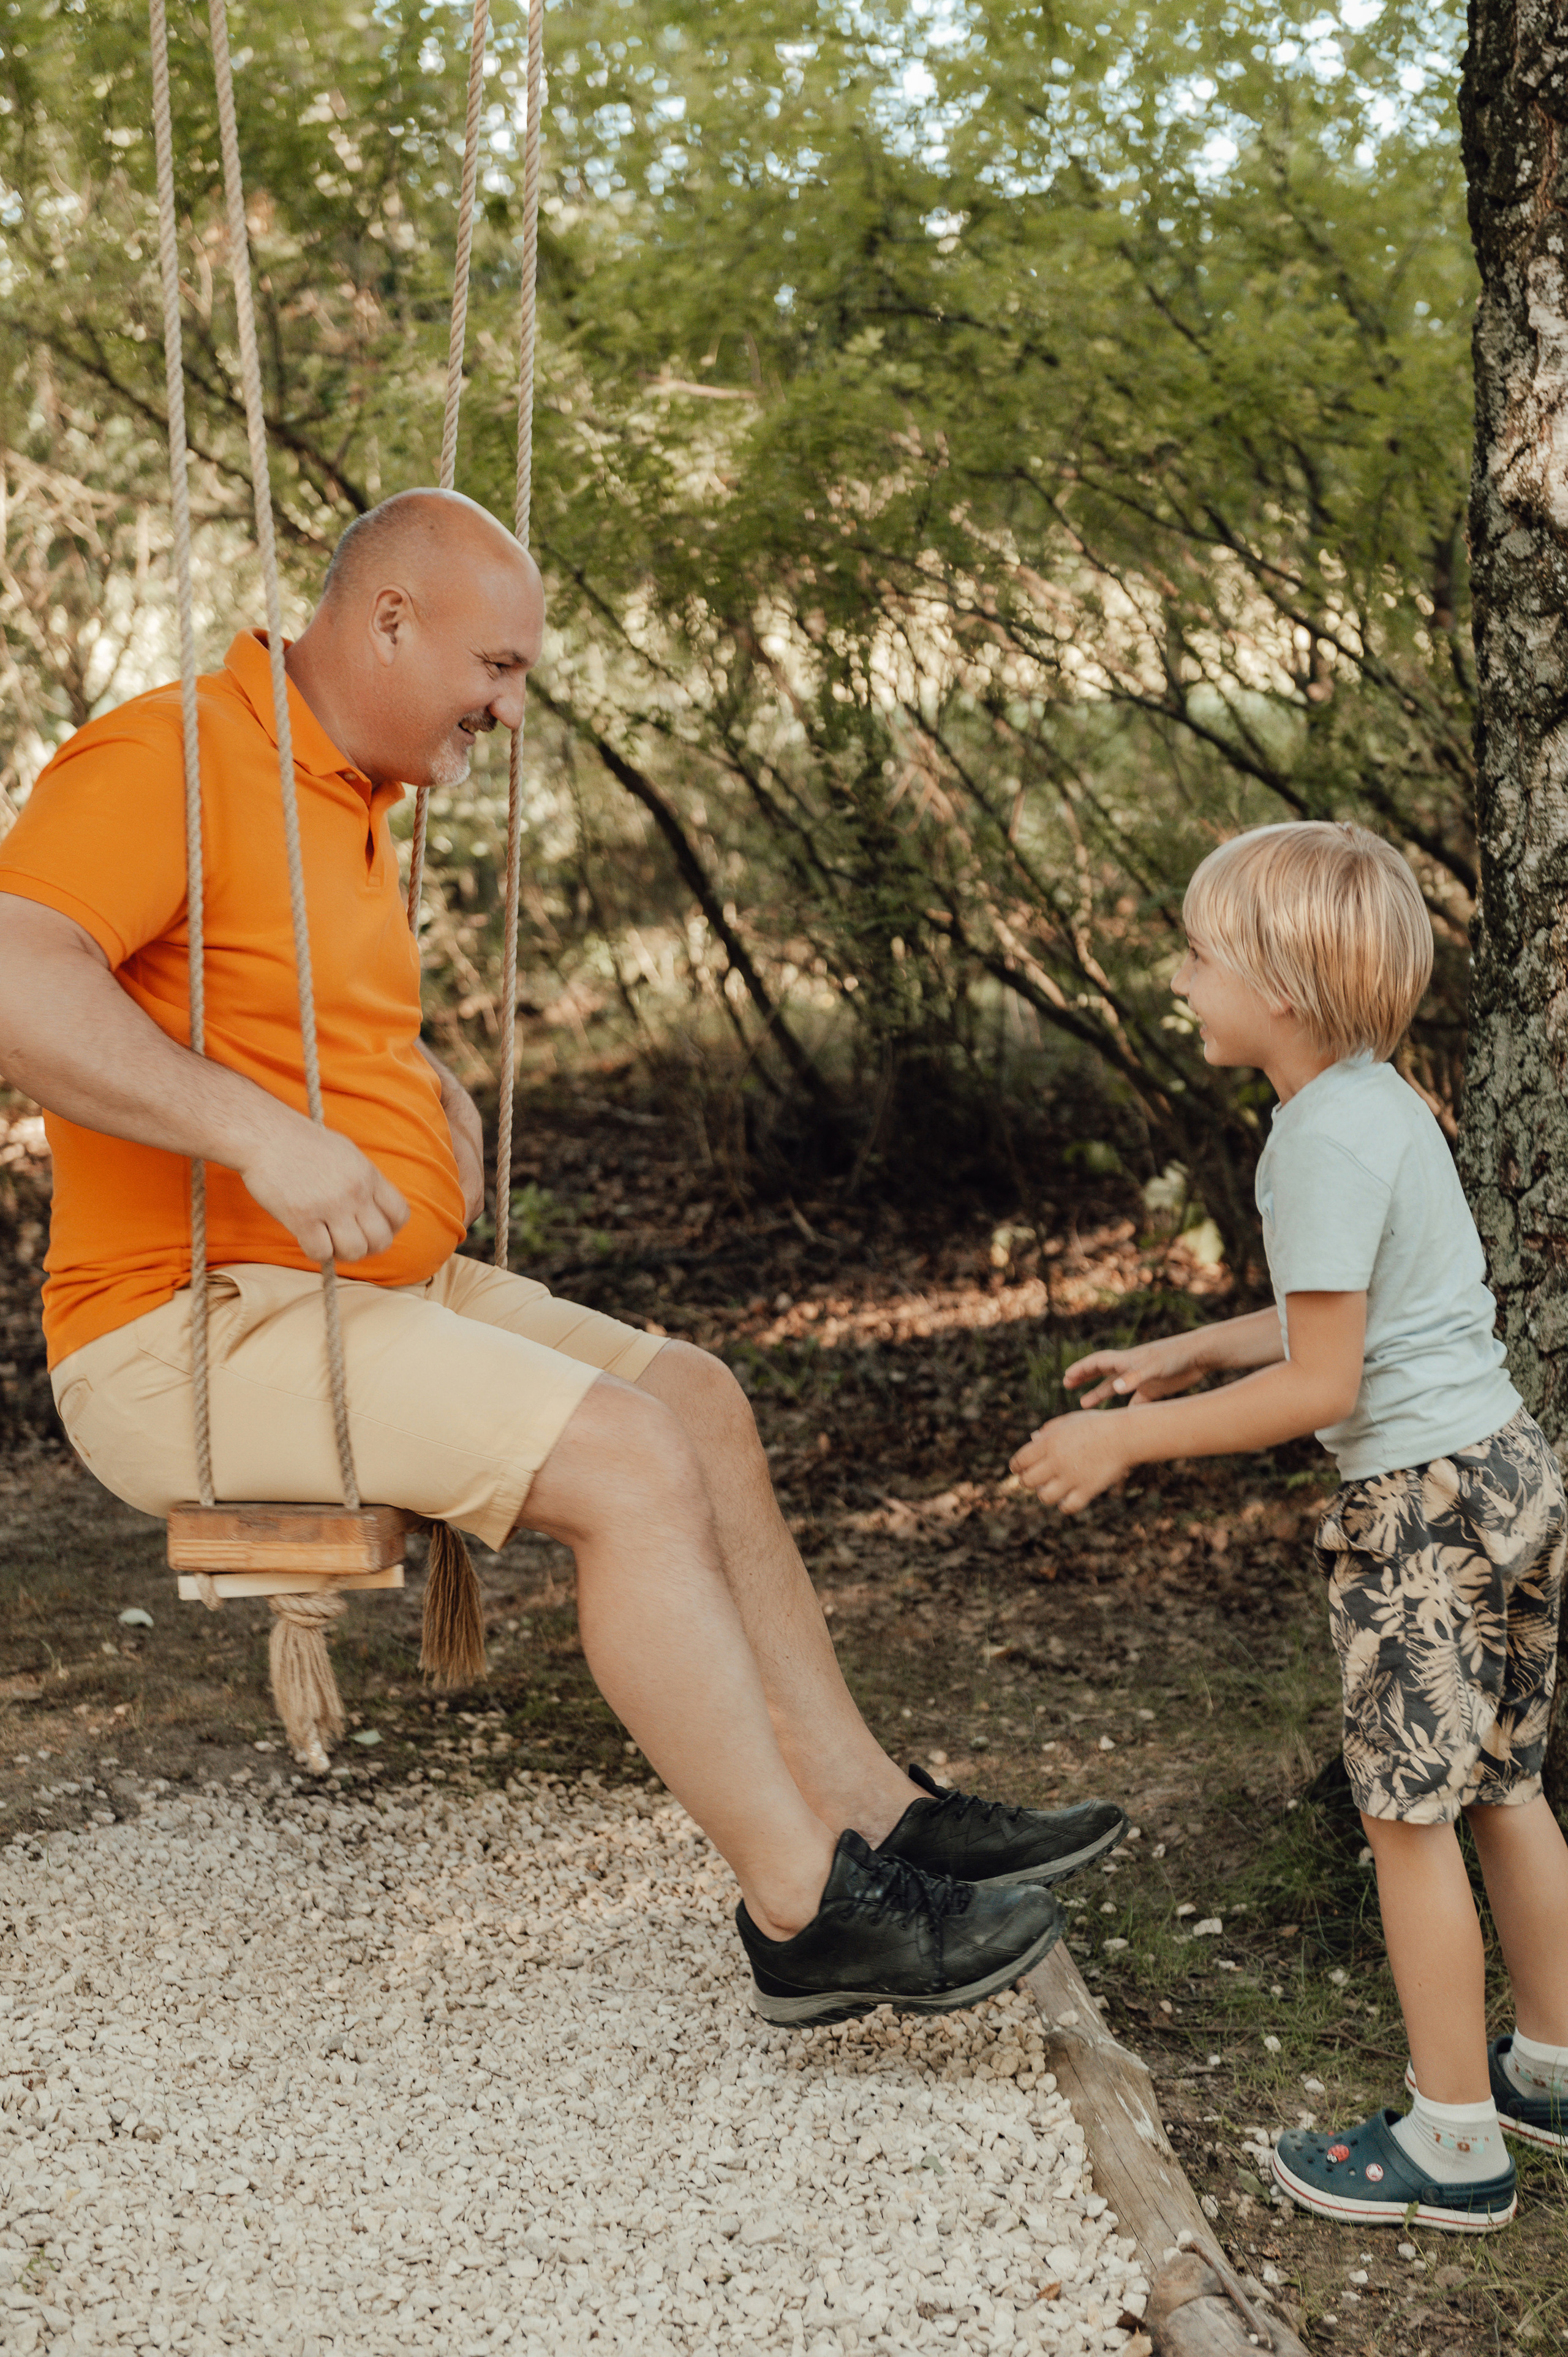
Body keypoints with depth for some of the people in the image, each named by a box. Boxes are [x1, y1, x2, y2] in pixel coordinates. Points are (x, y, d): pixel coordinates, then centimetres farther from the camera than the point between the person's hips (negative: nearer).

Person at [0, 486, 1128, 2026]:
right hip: (201, 1332, -10)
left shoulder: (343, 801, 17)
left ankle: (873, 1812, 7)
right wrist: (256, 1127, -35)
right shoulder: (169, 761, -13)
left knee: (696, 1399, 5)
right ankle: (806, 1907, -11)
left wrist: (432, 1090, 13)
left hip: (376, 1291, 10)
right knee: (628, 1458, -21)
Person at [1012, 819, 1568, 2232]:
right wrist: (1181, 1357, 20)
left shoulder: (1327, 1137, -20)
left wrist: (1128, 1440, -16)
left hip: (1423, 1498, -10)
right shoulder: (1381, 1100, 10)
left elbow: (1320, 1384, -22)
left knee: (1408, 1813, 2)